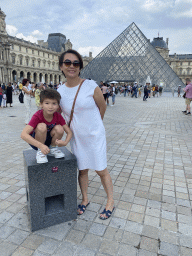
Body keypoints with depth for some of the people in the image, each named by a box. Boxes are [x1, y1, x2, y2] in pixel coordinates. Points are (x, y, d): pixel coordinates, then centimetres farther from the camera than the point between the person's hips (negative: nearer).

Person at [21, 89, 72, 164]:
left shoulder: (58, 116, -15)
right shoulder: (37, 116, -27)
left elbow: (69, 132, -13)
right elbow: (23, 134, -37)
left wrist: (65, 142, -36)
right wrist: (41, 146, -48)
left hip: (49, 140, 3)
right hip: (35, 142, -3)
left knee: (59, 129, -27)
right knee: (42, 126, -34)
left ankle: (53, 148, 2)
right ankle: (39, 152, -12)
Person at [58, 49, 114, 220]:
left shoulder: (91, 87, -13)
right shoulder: (60, 91, -2)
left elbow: (102, 108, 0)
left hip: (95, 135, -3)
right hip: (76, 137, 4)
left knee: (101, 170, 7)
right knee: (82, 170, 16)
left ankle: (110, 202, 28)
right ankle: (85, 199, 38)